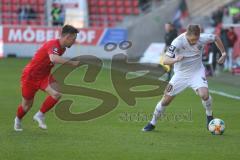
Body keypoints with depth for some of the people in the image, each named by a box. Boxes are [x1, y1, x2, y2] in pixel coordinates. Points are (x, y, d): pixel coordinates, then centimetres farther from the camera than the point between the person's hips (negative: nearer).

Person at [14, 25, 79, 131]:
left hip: (44, 76, 7)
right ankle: (18, 119, 41)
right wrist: (72, 63, -50)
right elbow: (54, 59, -52)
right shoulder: (53, 45, -29)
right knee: (27, 104, 8)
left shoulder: (62, 48, 0)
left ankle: (40, 115, -3)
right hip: (30, 76, -7)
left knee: (57, 94, -20)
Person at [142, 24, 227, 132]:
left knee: (204, 94, -25)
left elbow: (216, 38, 3)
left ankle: (209, 116, 4)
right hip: (181, 74, 0)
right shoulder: (178, 42, -27)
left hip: (197, 72, 0)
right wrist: (175, 59, -49)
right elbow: (165, 60, -30)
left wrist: (223, 53, 4)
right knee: (166, 100, 0)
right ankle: (152, 123, 20)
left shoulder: (202, 39, -20)